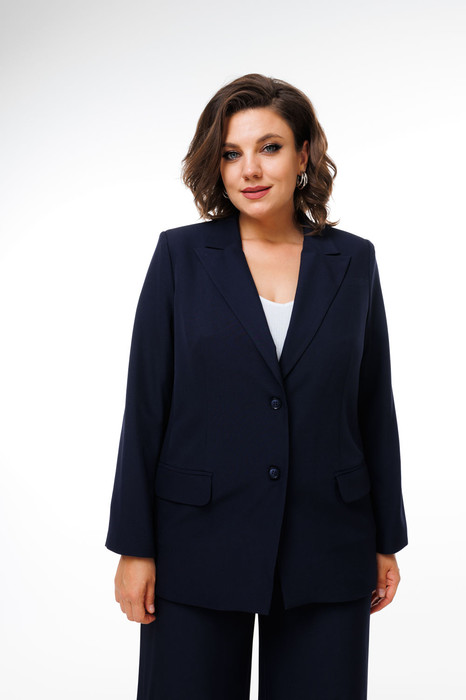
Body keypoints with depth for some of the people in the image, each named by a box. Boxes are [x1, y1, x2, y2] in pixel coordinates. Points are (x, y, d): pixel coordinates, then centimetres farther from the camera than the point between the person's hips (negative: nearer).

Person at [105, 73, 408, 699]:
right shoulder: (181, 255, -1)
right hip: (199, 548, -1)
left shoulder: (353, 260, 4)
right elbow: (144, 405, -2)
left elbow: (375, 406, 7)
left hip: (328, 549, 2)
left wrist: (387, 542, 8)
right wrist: (134, 547, -5)